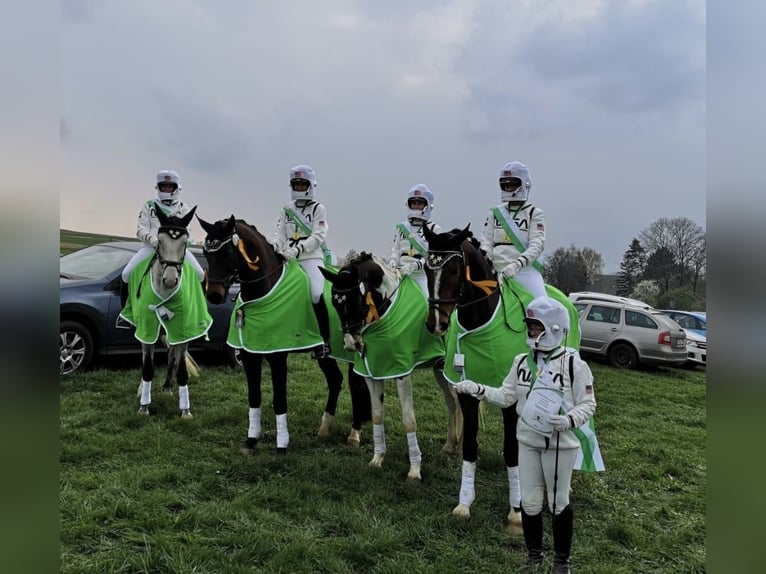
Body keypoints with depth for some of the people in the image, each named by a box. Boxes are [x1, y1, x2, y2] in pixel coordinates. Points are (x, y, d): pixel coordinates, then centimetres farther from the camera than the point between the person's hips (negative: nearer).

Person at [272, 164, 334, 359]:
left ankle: (324, 339, -14)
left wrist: (297, 249, -21)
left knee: (317, 294, -24)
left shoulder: (318, 209, 6)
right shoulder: (286, 209, 19)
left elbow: (317, 237, -6)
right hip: (287, 258, 5)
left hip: (311, 257, -5)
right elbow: (280, 233, 11)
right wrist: (273, 247, -11)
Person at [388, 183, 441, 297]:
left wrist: (414, 265, -21)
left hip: (423, 275, -3)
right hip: (401, 274, 3)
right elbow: (396, 250, 16)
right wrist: (392, 262, -7)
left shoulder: (434, 229, 2)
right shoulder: (402, 228, 16)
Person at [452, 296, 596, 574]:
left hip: (561, 444, -4)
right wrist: (479, 390, -10)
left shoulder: (574, 364, -14)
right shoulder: (522, 361, 0)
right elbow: (507, 396, 4)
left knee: (559, 503, 12)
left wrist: (569, 420, -29)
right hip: (527, 442, 4)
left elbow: (588, 404, -10)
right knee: (529, 502, 14)